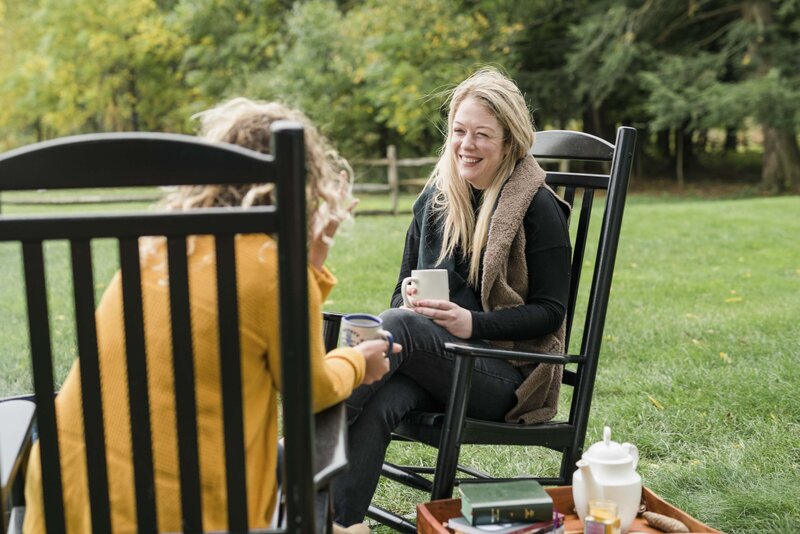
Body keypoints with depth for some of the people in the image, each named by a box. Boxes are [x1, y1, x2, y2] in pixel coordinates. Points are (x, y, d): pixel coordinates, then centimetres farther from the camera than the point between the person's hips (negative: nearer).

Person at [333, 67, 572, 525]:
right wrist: (407, 305, -8)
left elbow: (550, 312, -6)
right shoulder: (435, 199, 12)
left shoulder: (538, 208, -3)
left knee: (398, 326, -33)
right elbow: (403, 290, 18)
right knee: (375, 405, -32)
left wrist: (472, 324, -21)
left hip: (506, 372, -4)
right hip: (430, 363, 5)